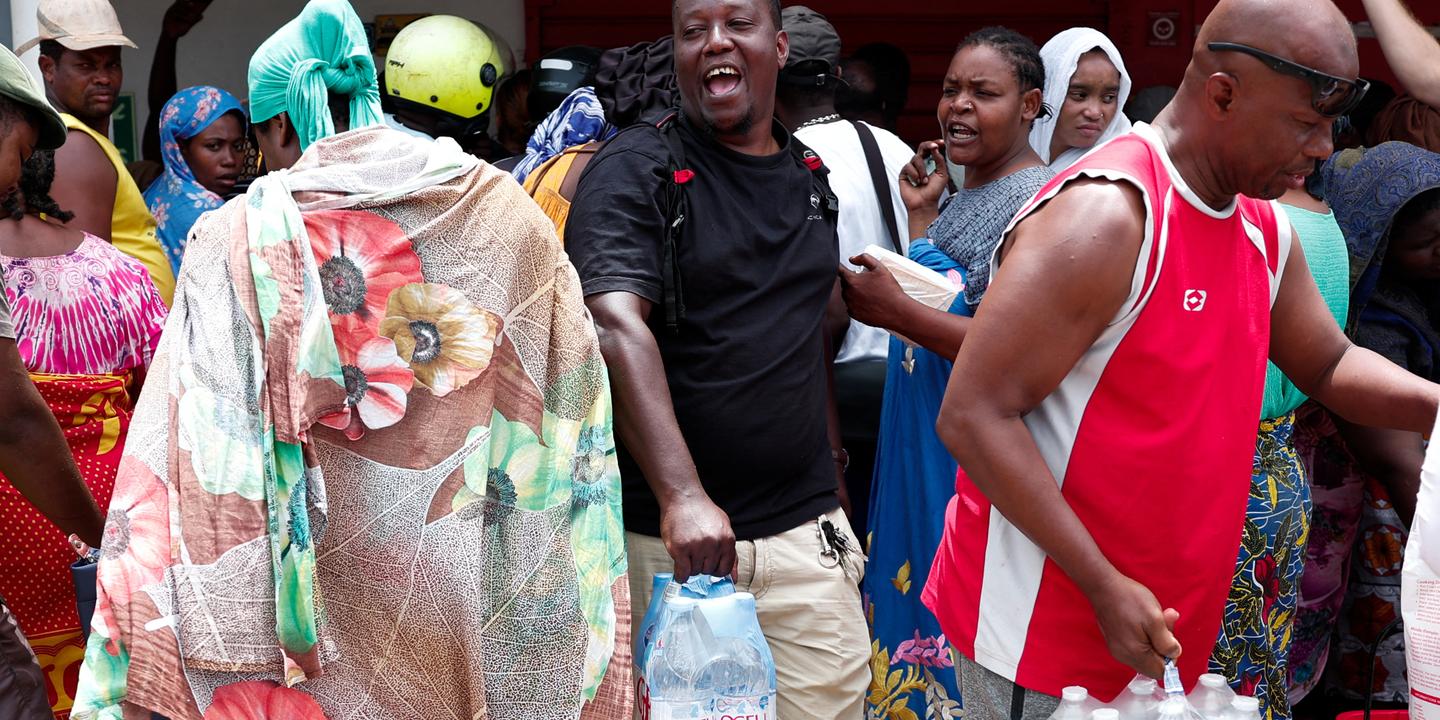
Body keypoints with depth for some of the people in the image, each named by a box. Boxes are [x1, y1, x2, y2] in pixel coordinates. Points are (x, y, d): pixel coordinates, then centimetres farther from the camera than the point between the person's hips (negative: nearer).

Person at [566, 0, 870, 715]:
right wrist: (682, 496, -31)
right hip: (669, 542, -5)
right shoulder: (635, 171, -6)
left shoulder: (808, 175, 14)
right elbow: (618, 328, -21)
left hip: (807, 532, 5)